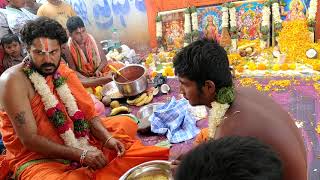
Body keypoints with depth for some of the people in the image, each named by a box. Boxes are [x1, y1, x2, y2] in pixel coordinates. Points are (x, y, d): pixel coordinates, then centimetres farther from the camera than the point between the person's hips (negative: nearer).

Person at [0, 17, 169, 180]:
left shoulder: (65, 72, 2)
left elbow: (89, 114, 1)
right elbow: (29, 139, -21)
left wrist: (108, 138, -18)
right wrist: (80, 154, -27)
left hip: (76, 141, 7)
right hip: (37, 158, -6)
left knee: (126, 124, 4)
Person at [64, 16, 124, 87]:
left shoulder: (92, 40, -6)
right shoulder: (68, 48, -13)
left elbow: (104, 60, -2)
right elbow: (73, 71, -12)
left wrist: (98, 70, -21)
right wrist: (87, 79, -28)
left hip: (98, 71, 2)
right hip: (83, 77, -2)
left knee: (119, 66, -16)